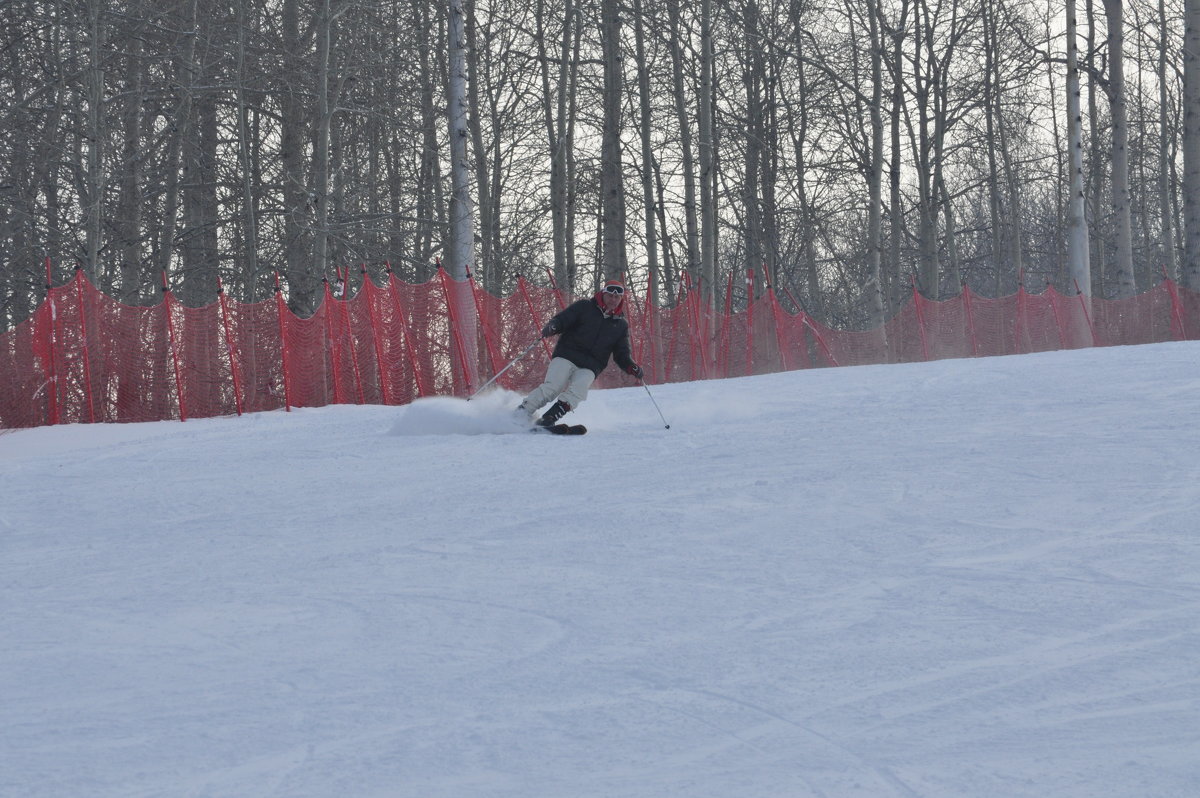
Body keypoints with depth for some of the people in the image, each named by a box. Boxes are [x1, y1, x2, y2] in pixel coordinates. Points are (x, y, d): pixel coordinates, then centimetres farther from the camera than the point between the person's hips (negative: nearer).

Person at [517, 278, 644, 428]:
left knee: (577, 392, -26)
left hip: (590, 367, 2)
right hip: (567, 355, -2)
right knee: (553, 387, -23)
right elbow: (561, 320, 2)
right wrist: (551, 327, -21)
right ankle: (523, 411, -12)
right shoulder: (584, 307, 7)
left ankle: (547, 420, -28)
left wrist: (632, 367, -1)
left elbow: (622, 354, 19)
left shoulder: (621, 325, 16)